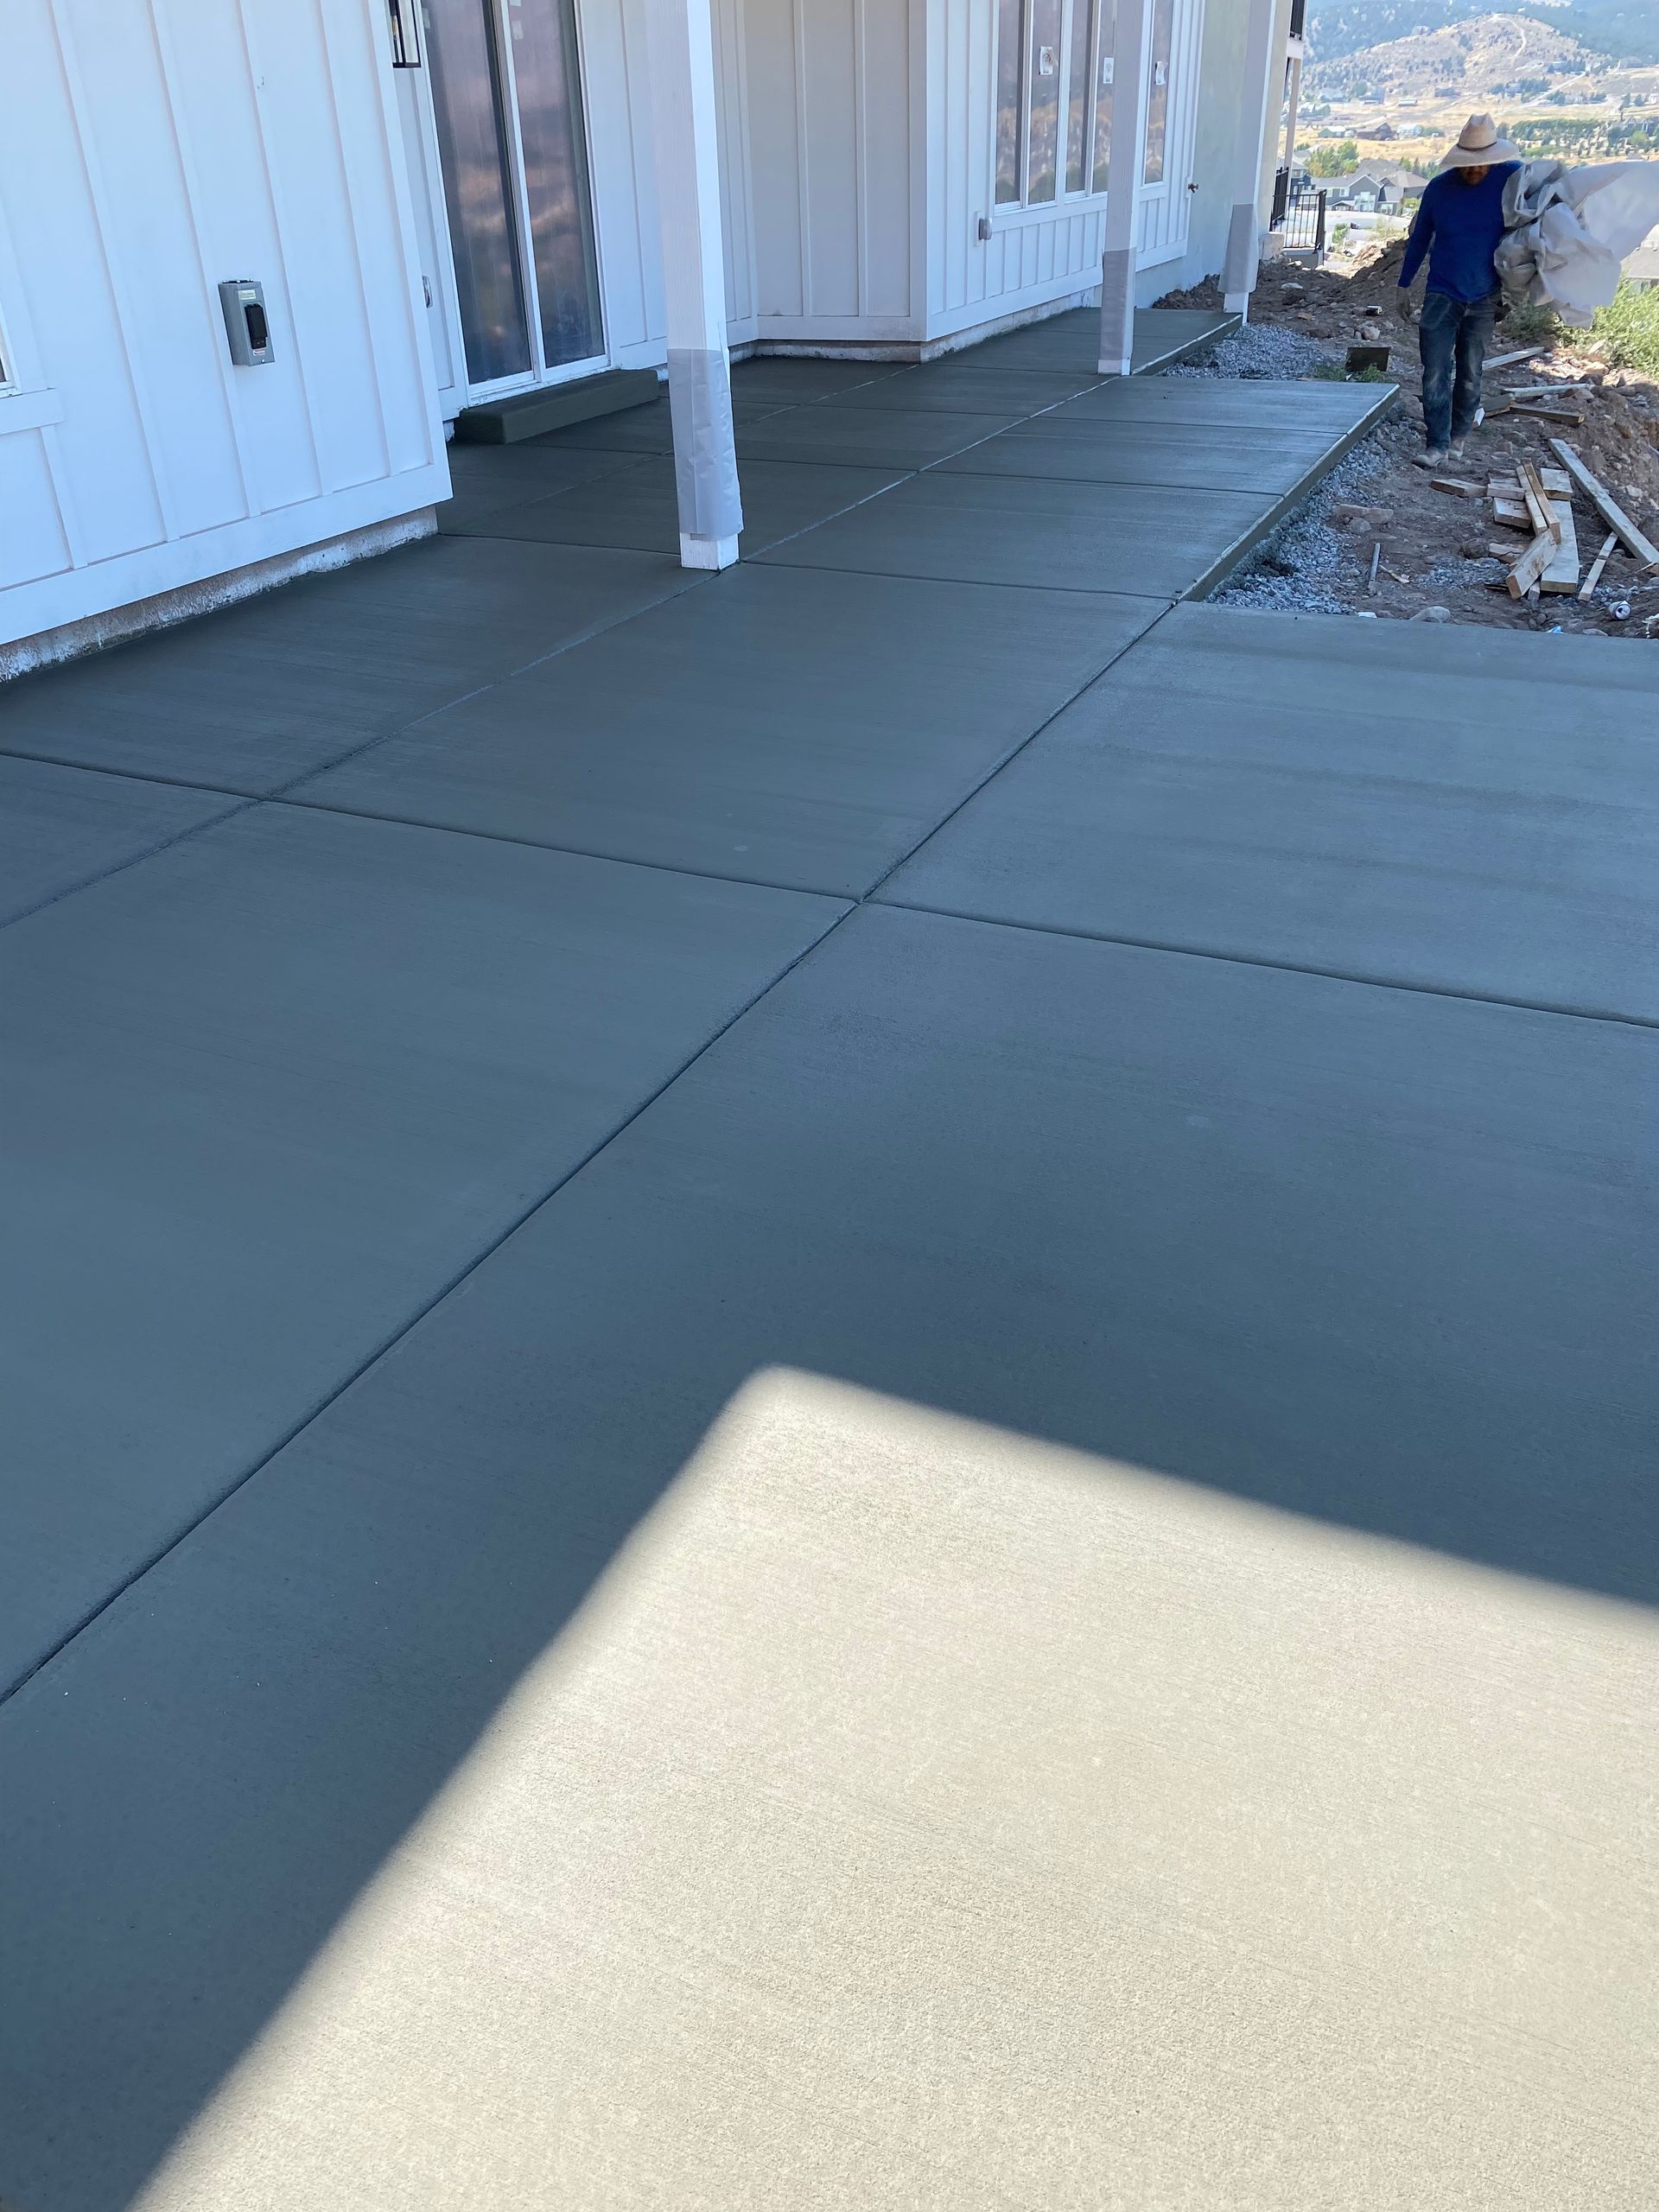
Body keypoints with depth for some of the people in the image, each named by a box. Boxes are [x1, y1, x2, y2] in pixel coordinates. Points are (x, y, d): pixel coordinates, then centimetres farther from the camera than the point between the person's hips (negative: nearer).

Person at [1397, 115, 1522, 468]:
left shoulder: (1513, 178, -6)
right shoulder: (1439, 187, -4)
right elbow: (1419, 239, 9)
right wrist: (1404, 285, 12)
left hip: (1484, 297, 0)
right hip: (1441, 294, 0)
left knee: (1470, 373, 8)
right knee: (1435, 373, -7)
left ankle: (1458, 435, 22)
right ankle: (1437, 444, -5)